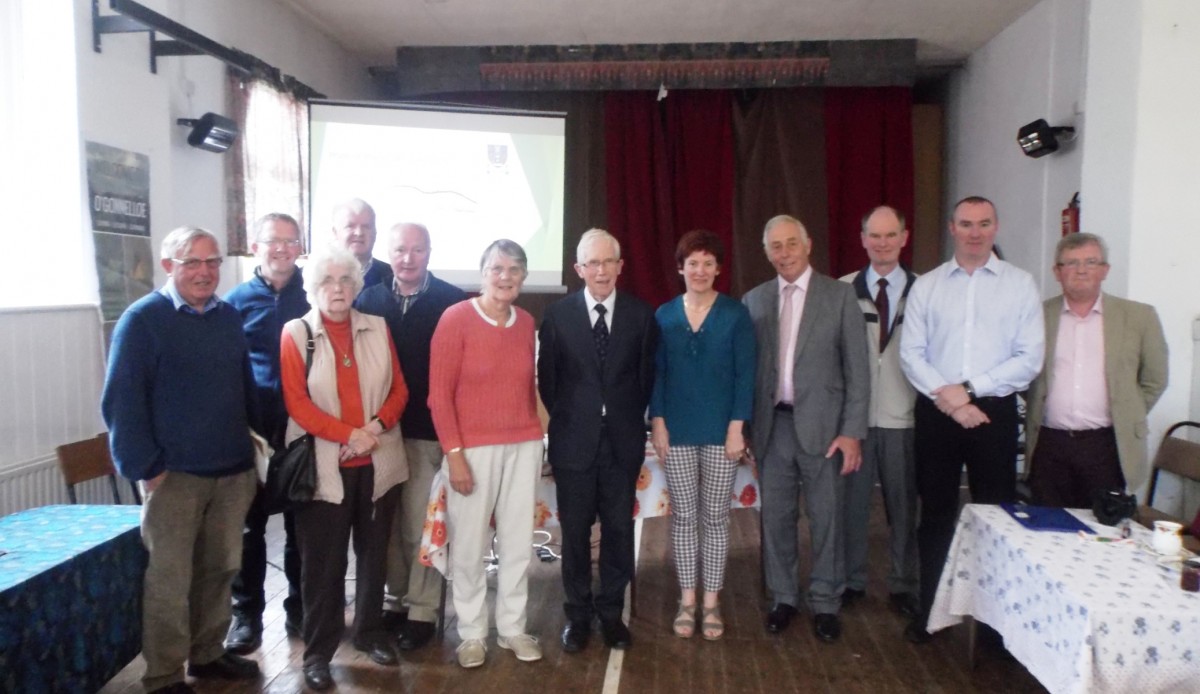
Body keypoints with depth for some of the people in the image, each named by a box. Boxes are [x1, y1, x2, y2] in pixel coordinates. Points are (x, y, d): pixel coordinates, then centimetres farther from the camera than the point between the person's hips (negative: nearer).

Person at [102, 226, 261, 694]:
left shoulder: (229, 317, 9)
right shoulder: (142, 319, -7)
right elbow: (121, 401, -11)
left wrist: (253, 443, 10)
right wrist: (146, 468, -13)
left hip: (233, 470, 5)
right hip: (175, 474, -5)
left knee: (220, 570, 15)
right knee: (169, 579, 4)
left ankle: (208, 654, 32)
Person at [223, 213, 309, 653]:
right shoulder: (237, 301, 2)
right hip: (251, 429, 0)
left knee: (301, 522, 11)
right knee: (250, 524, 8)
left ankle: (300, 607, 26)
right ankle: (246, 613, 22)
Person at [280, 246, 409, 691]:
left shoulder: (377, 328, 7)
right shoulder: (296, 333, -2)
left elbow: (399, 388, 6)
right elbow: (296, 401, -9)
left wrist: (377, 425, -12)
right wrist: (348, 434, -16)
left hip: (378, 462, 3)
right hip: (323, 465, -3)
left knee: (374, 552, 14)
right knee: (323, 562, 5)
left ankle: (370, 632, 31)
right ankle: (318, 652, 18)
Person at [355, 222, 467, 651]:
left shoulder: (452, 301, -5)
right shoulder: (368, 299, 5)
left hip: (429, 430, -3)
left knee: (421, 525, 6)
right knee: (387, 523, 12)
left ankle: (422, 611, 20)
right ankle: (394, 599, 30)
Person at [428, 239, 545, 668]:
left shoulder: (526, 323, 7)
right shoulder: (455, 318, -8)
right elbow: (439, 394, -9)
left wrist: (535, 436, 6)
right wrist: (453, 454, -13)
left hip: (524, 446, 5)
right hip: (474, 448, -4)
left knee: (517, 543, 12)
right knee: (469, 546, 5)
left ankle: (512, 628, 28)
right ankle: (472, 633, 24)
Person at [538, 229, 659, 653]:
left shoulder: (641, 315, 0)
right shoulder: (558, 315, -2)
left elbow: (647, 376, 6)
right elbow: (547, 379, 4)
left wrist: (630, 418, 4)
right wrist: (567, 419, 3)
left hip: (623, 441, 1)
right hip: (574, 441, 0)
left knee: (619, 529, 8)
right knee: (575, 530, 9)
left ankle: (612, 612, 25)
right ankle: (577, 614, 25)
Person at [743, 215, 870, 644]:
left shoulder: (839, 295, -1)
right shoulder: (754, 300, 7)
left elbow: (857, 369, -3)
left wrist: (851, 432, -8)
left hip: (822, 426, -2)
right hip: (772, 426, 3)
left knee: (826, 520, 7)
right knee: (775, 518, 10)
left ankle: (825, 603, 23)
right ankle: (783, 598, 28)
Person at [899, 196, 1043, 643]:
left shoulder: (1020, 285, 2)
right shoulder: (926, 286, 5)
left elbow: (1030, 359, -5)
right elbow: (910, 354, 0)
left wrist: (969, 388, -13)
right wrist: (946, 397, -13)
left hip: (994, 412, -1)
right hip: (935, 413, 1)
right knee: (936, 513, 10)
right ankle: (929, 608, 22)